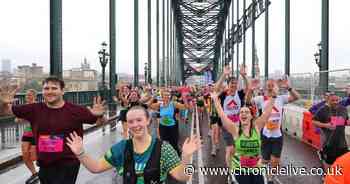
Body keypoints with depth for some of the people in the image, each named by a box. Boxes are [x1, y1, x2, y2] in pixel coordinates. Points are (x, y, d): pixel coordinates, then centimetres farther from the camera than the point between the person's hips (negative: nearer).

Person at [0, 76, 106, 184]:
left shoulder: (75, 110, -11)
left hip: (68, 165, -5)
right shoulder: (35, 109, 0)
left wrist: (99, 115, -30)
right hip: (44, 166, 5)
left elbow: (101, 122, -8)